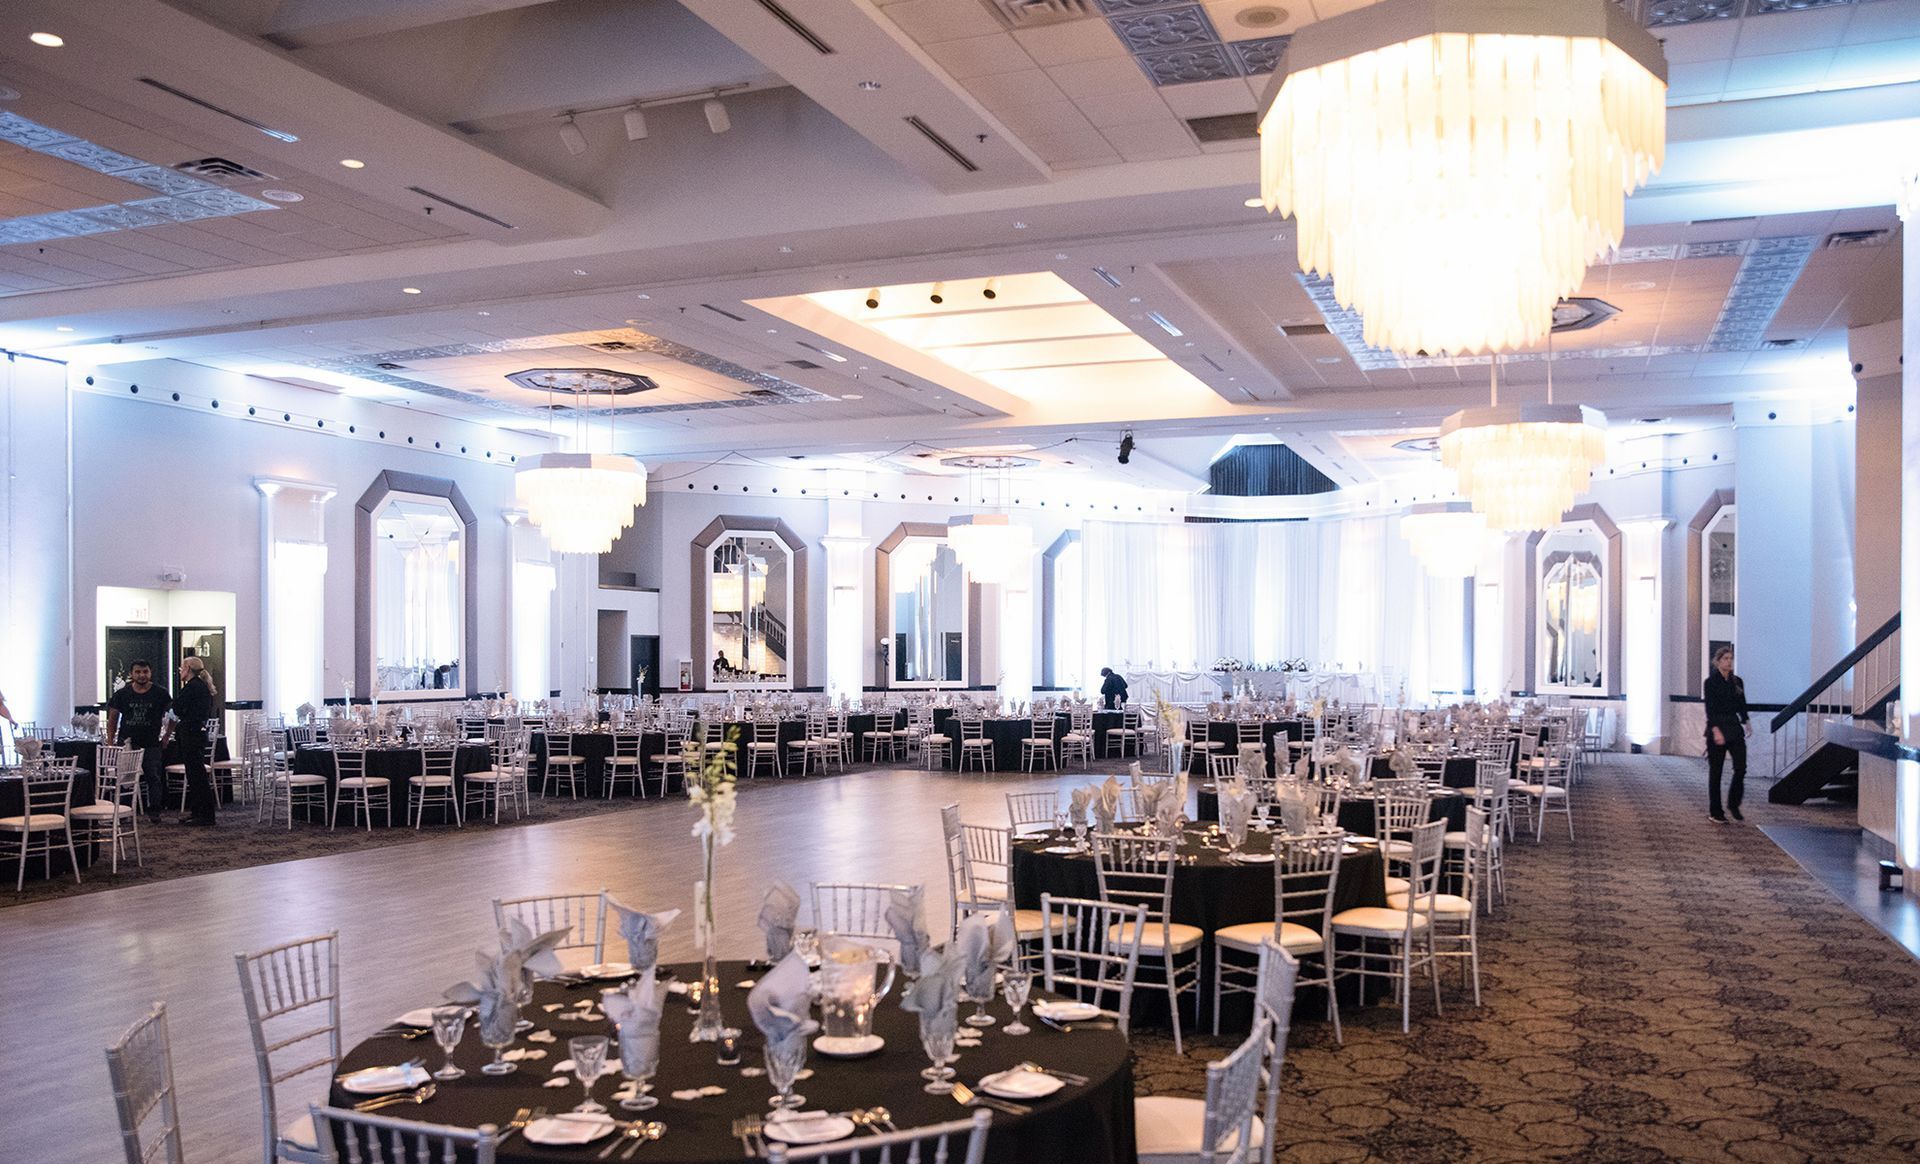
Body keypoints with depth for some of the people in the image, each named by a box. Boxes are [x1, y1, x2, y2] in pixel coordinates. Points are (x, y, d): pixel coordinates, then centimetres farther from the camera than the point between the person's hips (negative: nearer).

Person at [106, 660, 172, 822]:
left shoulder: (160, 694, 1)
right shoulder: (122, 694, 3)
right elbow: (112, 718, 10)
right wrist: (110, 741, 4)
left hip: (151, 744, -1)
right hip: (126, 743, 1)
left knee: (153, 777, -4)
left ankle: (154, 811, 3)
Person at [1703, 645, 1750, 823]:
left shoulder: (1737, 682, 9)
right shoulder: (1711, 682, -7)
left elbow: (1742, 706, 13)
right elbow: (1710, 709, -13)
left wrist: (1746, 722, -4)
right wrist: (1716, 731, -23)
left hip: (1735, 728, 5)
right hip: (1717, 729, -5)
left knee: (1741, 768, -4)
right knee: (1715, 771, 2)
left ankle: (1734, 804, 14)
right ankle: (1715, 812, 10)